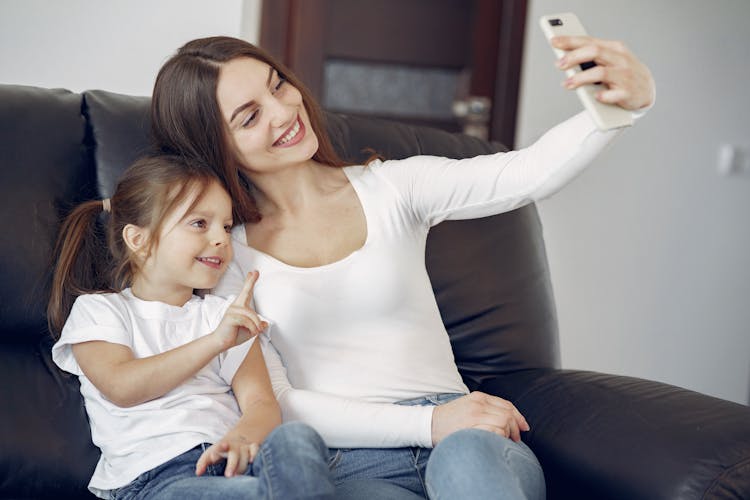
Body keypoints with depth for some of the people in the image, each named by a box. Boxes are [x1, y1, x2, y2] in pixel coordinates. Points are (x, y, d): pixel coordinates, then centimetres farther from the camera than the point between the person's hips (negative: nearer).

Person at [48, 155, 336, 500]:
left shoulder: (224, 315, 23)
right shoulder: (97, 309, 14)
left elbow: (261, 403, 7)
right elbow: (121, 387, -8)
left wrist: (242, 438, -18)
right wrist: (215, 342, -15)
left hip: (227, 460, 4)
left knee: (297, 439, -30)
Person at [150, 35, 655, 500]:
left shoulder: (389, 190, 10)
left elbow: (528, 173, -5)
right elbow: (273, 403, -1)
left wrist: (629, 99, -25)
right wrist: (427, 423, -13)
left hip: (466, 436, 2)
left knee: (467, 455, -35)